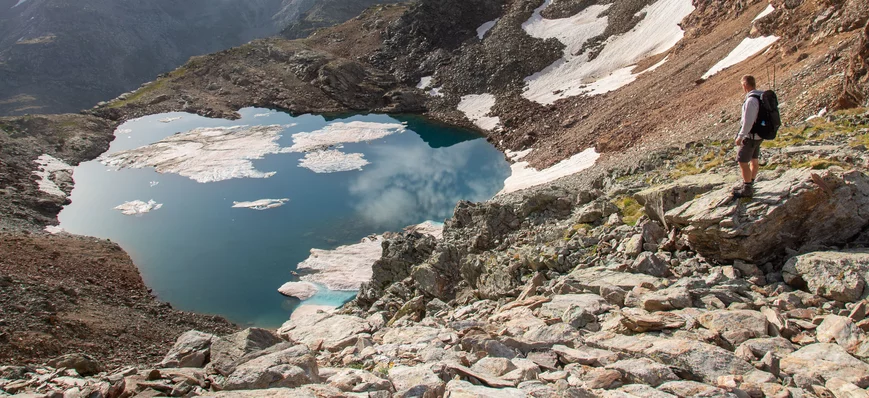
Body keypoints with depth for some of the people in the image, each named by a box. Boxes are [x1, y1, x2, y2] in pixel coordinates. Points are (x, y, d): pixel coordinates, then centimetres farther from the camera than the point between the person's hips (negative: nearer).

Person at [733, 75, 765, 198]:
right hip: (759, 135, 10)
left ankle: (747, 190, 4)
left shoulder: (751, 100, -24)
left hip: (751, 136, -10)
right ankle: (749, 185, 31)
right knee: (754, 160, 18)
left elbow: (748, 122, -26)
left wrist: (740, 136, -16)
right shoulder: (761, 97, 6)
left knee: (742, 161, -2)